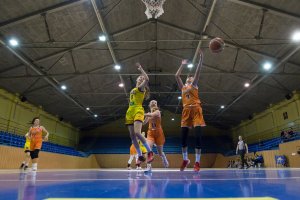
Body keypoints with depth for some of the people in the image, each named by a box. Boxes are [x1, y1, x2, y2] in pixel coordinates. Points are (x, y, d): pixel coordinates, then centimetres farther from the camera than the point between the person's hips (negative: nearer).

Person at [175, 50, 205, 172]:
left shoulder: (194, 85, 13)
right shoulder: (182, 87, 21)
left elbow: (198, 72, 3)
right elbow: (177, 76, 19)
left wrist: (201, 58, -3)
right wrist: (182, 65, 26)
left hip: (196, 110, -3)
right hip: (186, 111, 4)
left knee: (198, 136, -9)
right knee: (183, 137, 1)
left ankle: (197, 162, -5)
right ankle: (185, 160, 15)